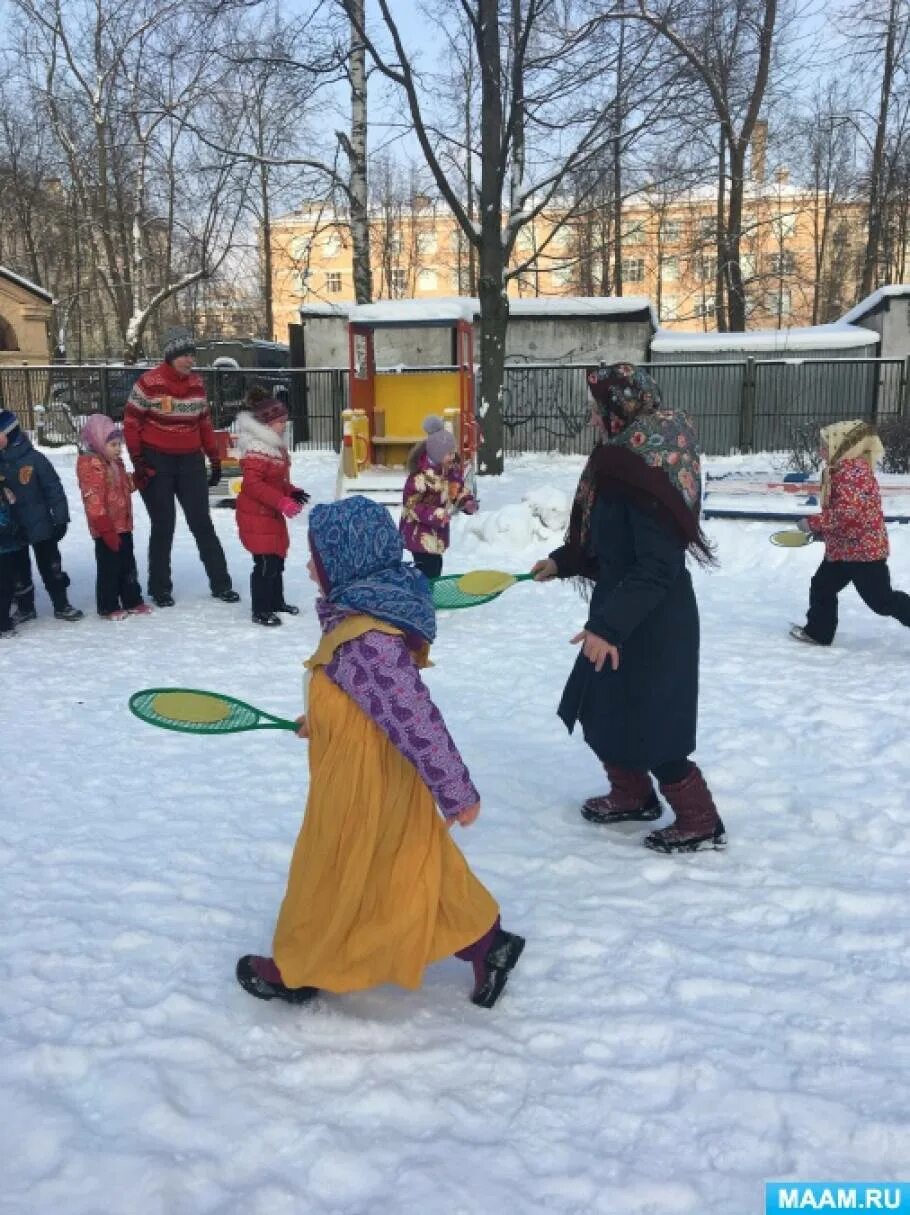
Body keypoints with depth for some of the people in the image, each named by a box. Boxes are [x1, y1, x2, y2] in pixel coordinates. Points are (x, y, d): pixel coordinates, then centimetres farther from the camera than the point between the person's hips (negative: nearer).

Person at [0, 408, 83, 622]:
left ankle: (61, 605, 19)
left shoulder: (33, 459, -12)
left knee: (50, 566, 7)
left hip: (40, 525, -4)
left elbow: (54, 489, -8)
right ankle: (25, 608, 27)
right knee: (18, 569, 14)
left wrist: (60, 519, -8)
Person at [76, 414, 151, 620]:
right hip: (106, 529, -9)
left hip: (123, 525, 9)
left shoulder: (115, 463, 13)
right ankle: (108, 607, 8)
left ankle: (132, 601, 25)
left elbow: (126, 487, 27)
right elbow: (93, 500, -21)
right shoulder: (90, 465, -15)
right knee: (109, 568, -1)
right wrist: (106, 529, -24)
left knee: (128, 566, 15)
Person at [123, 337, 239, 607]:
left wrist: (214, 458, 12)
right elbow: (131, 423, -7)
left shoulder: (197, 384, 5)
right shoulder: (149, 383, -10)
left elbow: (204, 423, 14)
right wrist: (137, 461, -12)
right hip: (157, 462, -4)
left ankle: (221, 584, 10)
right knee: (163, 526, 2)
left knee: (202, 523, 5)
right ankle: (160, 588, 16)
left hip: (190, 461, 4)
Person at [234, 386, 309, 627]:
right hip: (256, 516, -10)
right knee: (265, 563, -9)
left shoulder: (276, 446, 11)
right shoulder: (256, 450, -20)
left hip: (272, 515, 10)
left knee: (277, 560, 18)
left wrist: (293, 492, 2)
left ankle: (276, 601, 32)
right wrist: (282, 502, -30)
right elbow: (253, 484, -27)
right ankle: (260, 610, 0)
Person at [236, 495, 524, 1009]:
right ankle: (487, 943, 32)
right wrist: (322, 719, 22)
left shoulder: (364, 641, -33)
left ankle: (297, 971, 37)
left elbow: (416, 718, -32)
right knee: (419, 869, 21)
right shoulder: (375, 613, -2)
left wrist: (456, 791, -27)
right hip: (390, 783, 9)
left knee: (330, 879, 14)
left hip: (360, 791, -8)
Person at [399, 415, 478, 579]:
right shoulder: (422, 475, -28)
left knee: (435, 568, 19)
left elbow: (458, 489, 12)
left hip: (438, 531, 9)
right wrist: (436, 515, -32)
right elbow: (411, 504, -23)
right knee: (428, 571, -9)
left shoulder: (453, 468, -3)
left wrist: (468, 502, -9)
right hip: (420, 533, -9)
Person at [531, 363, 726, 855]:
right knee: (601, 708, 20)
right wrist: (562, 561, 17)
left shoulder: (647, 475, -24)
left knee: (648, 724, 1)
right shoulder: (623, 464, 6)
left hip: (652, 624, -10)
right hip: (627, 616, 10)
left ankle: (700, 821, 18)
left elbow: (657, 568, -28)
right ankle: (631, 795, 39)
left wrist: (607, 626, -29)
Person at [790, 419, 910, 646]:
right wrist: (823, 531, 15)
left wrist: (813, 523, -22)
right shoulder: (843, 470, 11)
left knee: (881, 599, -2)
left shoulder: (852, 472, -22)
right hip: (843, 549, 10)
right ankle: (818, 632, 26)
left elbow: (847, 513, -30)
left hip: (864, 549, -10)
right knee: (822, 586, 15)